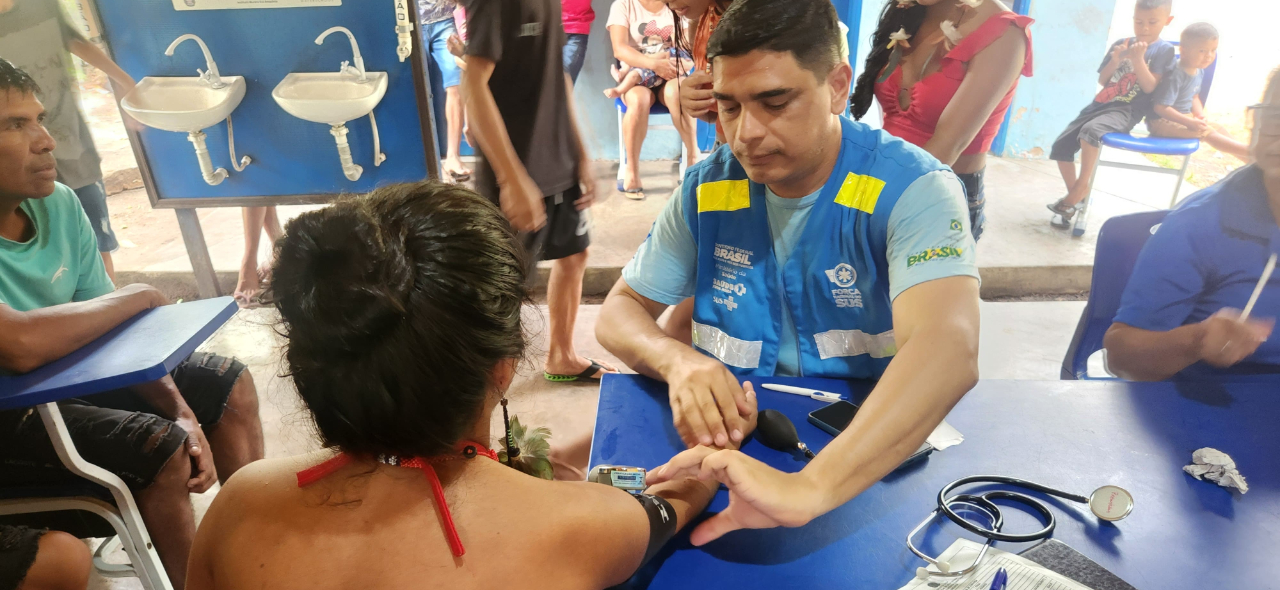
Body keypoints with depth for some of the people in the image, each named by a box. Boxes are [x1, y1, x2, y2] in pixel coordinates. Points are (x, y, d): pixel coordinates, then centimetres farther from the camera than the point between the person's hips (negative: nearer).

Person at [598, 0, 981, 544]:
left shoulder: (913, 189, -15)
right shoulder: (706, 189, -2)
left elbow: (948, 352, -32)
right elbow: (620, 312, 2)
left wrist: (809, 488, -48)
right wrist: (677, 360, -22)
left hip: (875, 457, -2)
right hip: (726, 447, 3)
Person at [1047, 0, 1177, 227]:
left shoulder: (1164, 50, 1)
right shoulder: (1122, 44, 13)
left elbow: (1150, 87, -9)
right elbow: (1102, 80, 12)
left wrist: (1138, 59, -17)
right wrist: (1115, 60, -6)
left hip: (1126, 111, -6)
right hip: (1101, 104, 6)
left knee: (1091, 130, -37)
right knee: (1061, 145, -7)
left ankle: (1082, 185, -22)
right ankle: (1074, 200, 6)